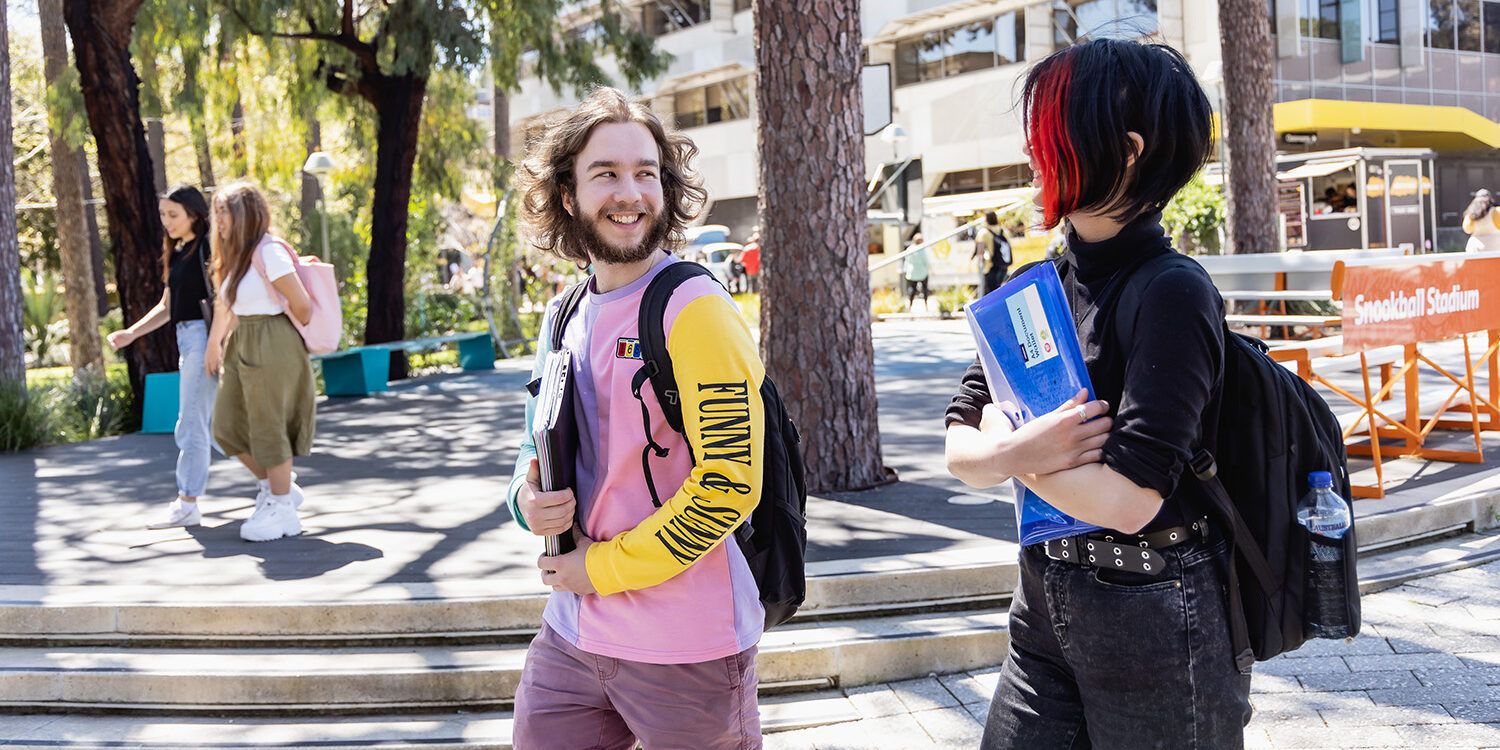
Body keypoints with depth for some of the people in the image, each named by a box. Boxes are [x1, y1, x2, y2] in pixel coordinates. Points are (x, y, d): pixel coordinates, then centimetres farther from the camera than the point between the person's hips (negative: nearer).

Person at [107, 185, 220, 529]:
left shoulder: (209, 248, -9)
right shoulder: (177, 254, 17)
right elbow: (166, 306, 20)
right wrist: (131, 333, 9)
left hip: (203, 336, -9)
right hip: (186, 340, 10)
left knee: (191, 425, -7)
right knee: (210, 423, 14)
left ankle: (187, 504, -1)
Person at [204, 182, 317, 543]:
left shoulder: (269, 252, -15)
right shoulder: (237, 256, 13)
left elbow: (302, 306, -13)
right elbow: (226, 303, 20)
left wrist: (300, 339, 2)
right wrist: (215, 344, 18)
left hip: (272, 346, -9)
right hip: (241, 345, 9)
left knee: (269, 429, -2)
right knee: (227, 427, 10)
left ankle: (282, 511, 11)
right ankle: (277, 488, 26)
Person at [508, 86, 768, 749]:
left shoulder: (694, 310, -15)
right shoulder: (563, 316, 8)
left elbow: (729, 484, -19)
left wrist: (604, 566, -14)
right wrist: (528, 494, -2)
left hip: (685, 648, -6)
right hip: (572, 634, 6)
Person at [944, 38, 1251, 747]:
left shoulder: (1172, 294, -18)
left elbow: (1129, 498, -25)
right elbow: (959, 452, 3)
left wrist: (1001, 440, -11)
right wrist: (1018, 452, -19)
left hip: (1155, 623, -6)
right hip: (1046, 607, 6)